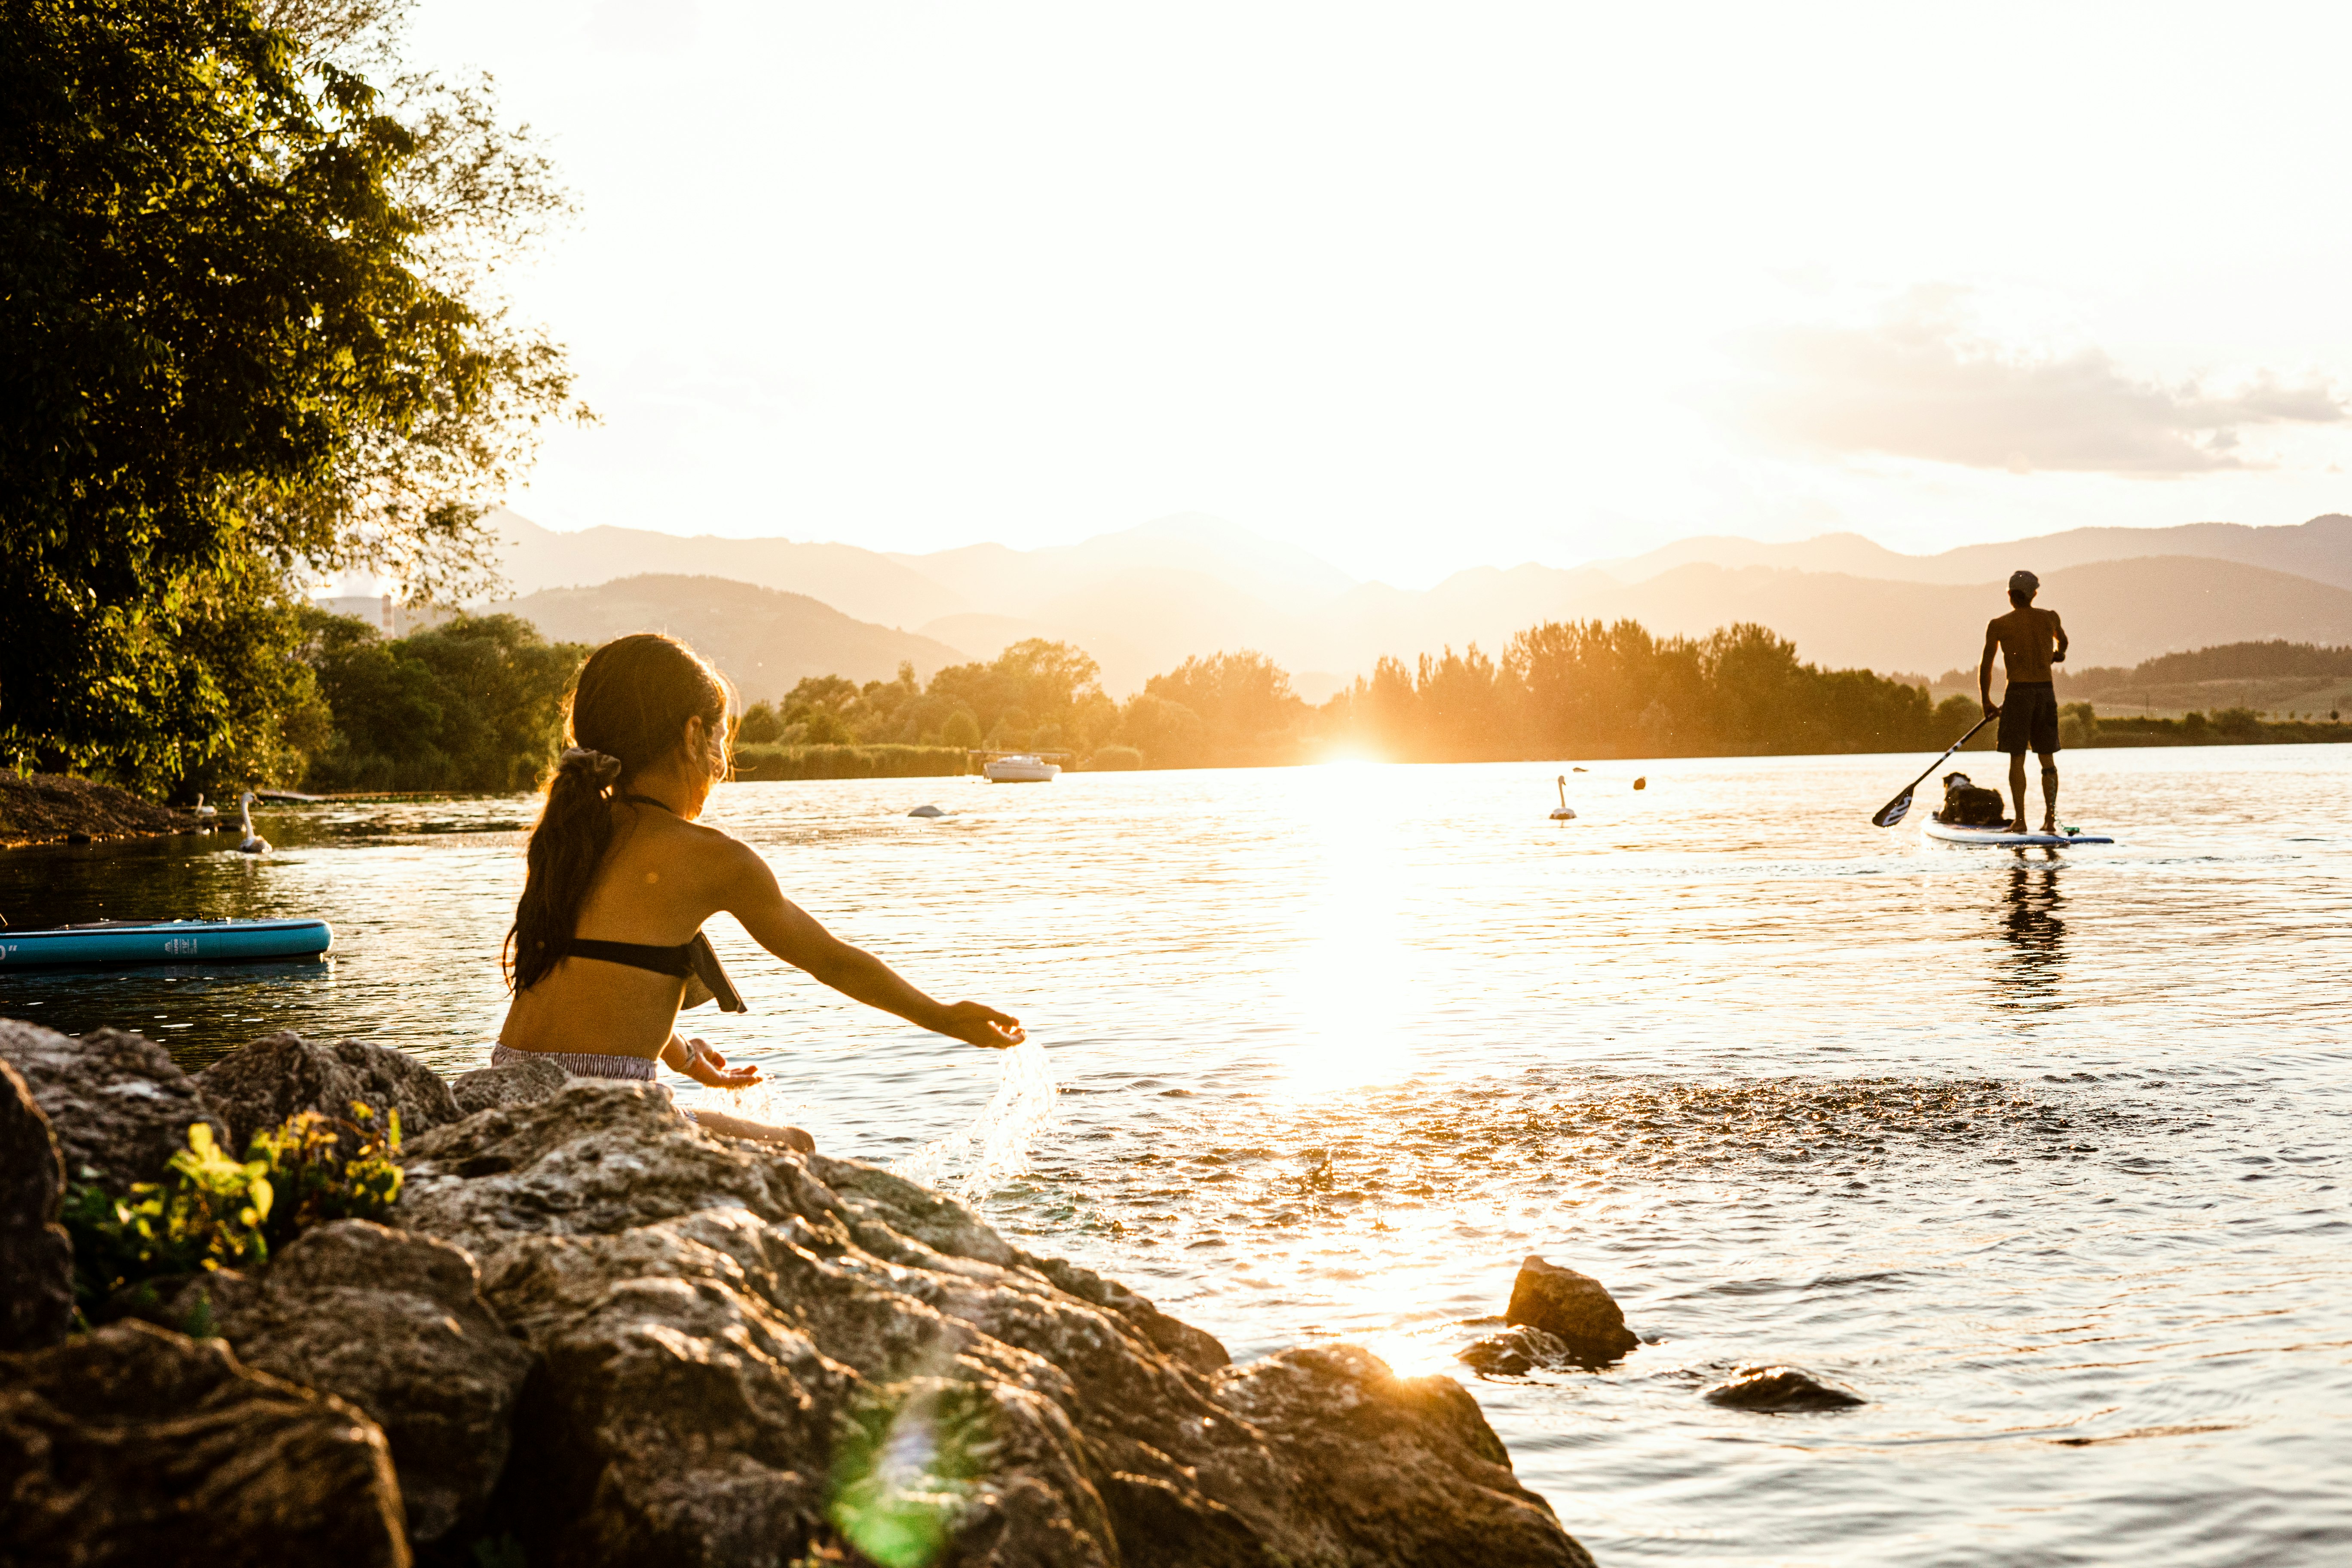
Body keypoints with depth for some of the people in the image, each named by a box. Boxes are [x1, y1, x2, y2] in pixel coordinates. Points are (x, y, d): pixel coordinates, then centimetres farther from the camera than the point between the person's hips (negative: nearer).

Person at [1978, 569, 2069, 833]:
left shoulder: (1998, 625, -3)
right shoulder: (2050, 618, 6)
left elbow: (1985, 667, -1)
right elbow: (2062, 640, 31)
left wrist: (1987, 703, 12)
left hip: (2018, 692, -3)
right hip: (2046, 692, 3)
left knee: (2017, 760, 3)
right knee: (2048, 759, 10)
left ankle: (2020, 820, 0)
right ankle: (2051, 818, 7)